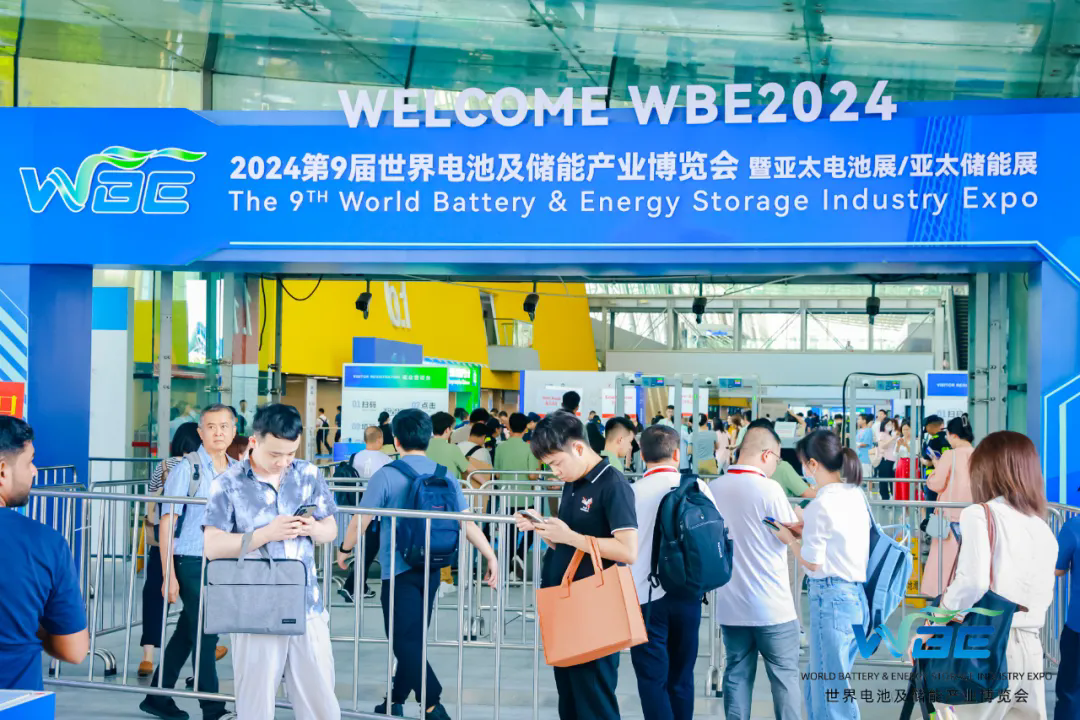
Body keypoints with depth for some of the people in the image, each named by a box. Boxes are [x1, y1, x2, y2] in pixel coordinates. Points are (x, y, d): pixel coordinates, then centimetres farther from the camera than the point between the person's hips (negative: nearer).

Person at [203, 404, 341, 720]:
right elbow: (213, 547, -9)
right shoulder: (228, 484, -5)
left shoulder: (309, 475, 5)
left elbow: (331, 529, 13)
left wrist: (312, 528, -10)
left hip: (308, 607, 3)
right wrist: (266, 533, -19)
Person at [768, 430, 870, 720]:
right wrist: (805, 530, 14)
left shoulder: (821, 505, -16)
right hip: (857, 596, 9)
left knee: (831, 692, 1)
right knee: (816, 685, 19)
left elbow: (812, 563, -11)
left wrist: (789, 538, 5)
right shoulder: (856, 495, 8)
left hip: (831, 597, -9)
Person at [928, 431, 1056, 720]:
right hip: (1030, 646, 6)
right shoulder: (1044, 531, 14)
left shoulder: (980, 514, -6)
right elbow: (1044, 598, 16)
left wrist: (941, 616, -6)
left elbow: (972, 582, -18)